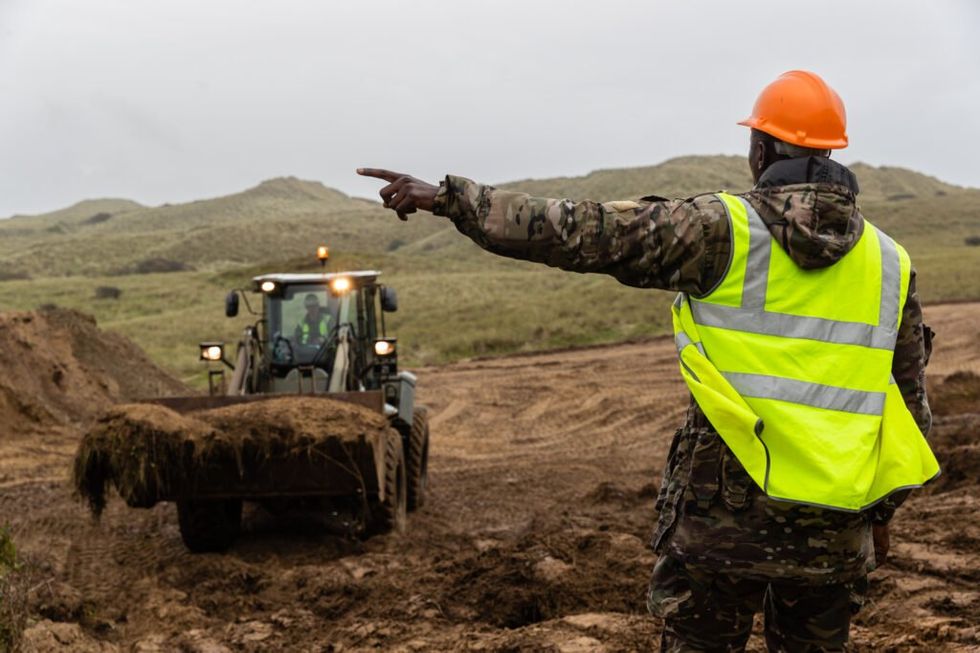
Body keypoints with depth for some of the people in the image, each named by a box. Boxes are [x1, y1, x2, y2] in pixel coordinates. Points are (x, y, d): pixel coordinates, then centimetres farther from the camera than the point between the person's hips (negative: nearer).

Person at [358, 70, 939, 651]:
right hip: (835, 528, 4)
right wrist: (882, 511, 22)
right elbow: (911, 401, 10)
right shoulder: (889, 261, 4)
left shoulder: (719, 230, -8)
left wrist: (448, 197, -4)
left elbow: (576, 232, -10)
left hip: (725, 510, -3)